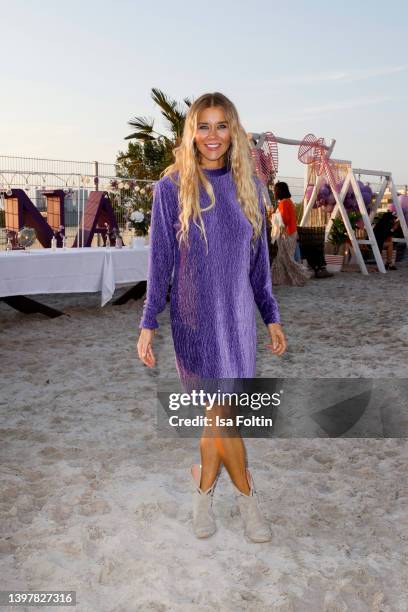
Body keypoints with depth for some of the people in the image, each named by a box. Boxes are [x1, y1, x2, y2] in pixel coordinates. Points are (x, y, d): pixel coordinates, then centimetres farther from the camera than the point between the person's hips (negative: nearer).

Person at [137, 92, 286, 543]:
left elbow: (258, 258, 9)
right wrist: (148, 325, -4)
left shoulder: (248, 186, 4)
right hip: (194, 317, -3)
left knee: (217, 411, 10)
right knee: (223, 412, 1)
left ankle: (204, 487, 34)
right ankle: (246, 494, 24)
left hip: (238, 314, 3)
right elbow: (160, 260, -3)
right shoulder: (172, 187, -5)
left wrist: (272, 317, 10)